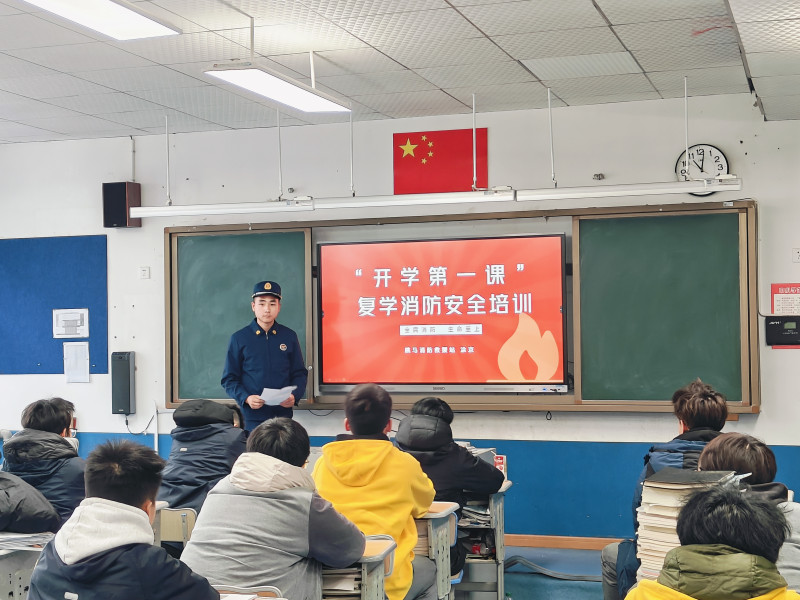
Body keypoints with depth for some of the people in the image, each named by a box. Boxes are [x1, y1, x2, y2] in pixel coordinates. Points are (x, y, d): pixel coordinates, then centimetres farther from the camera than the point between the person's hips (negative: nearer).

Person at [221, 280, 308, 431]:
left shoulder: (289, 337, 8)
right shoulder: (239, 339, 3)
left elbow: (300, 374, 12)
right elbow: (229, 379, 3)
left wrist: (294, 396, -8)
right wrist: (246, 398, -15)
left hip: (283, 414, 2)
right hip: (252, 417, -2)